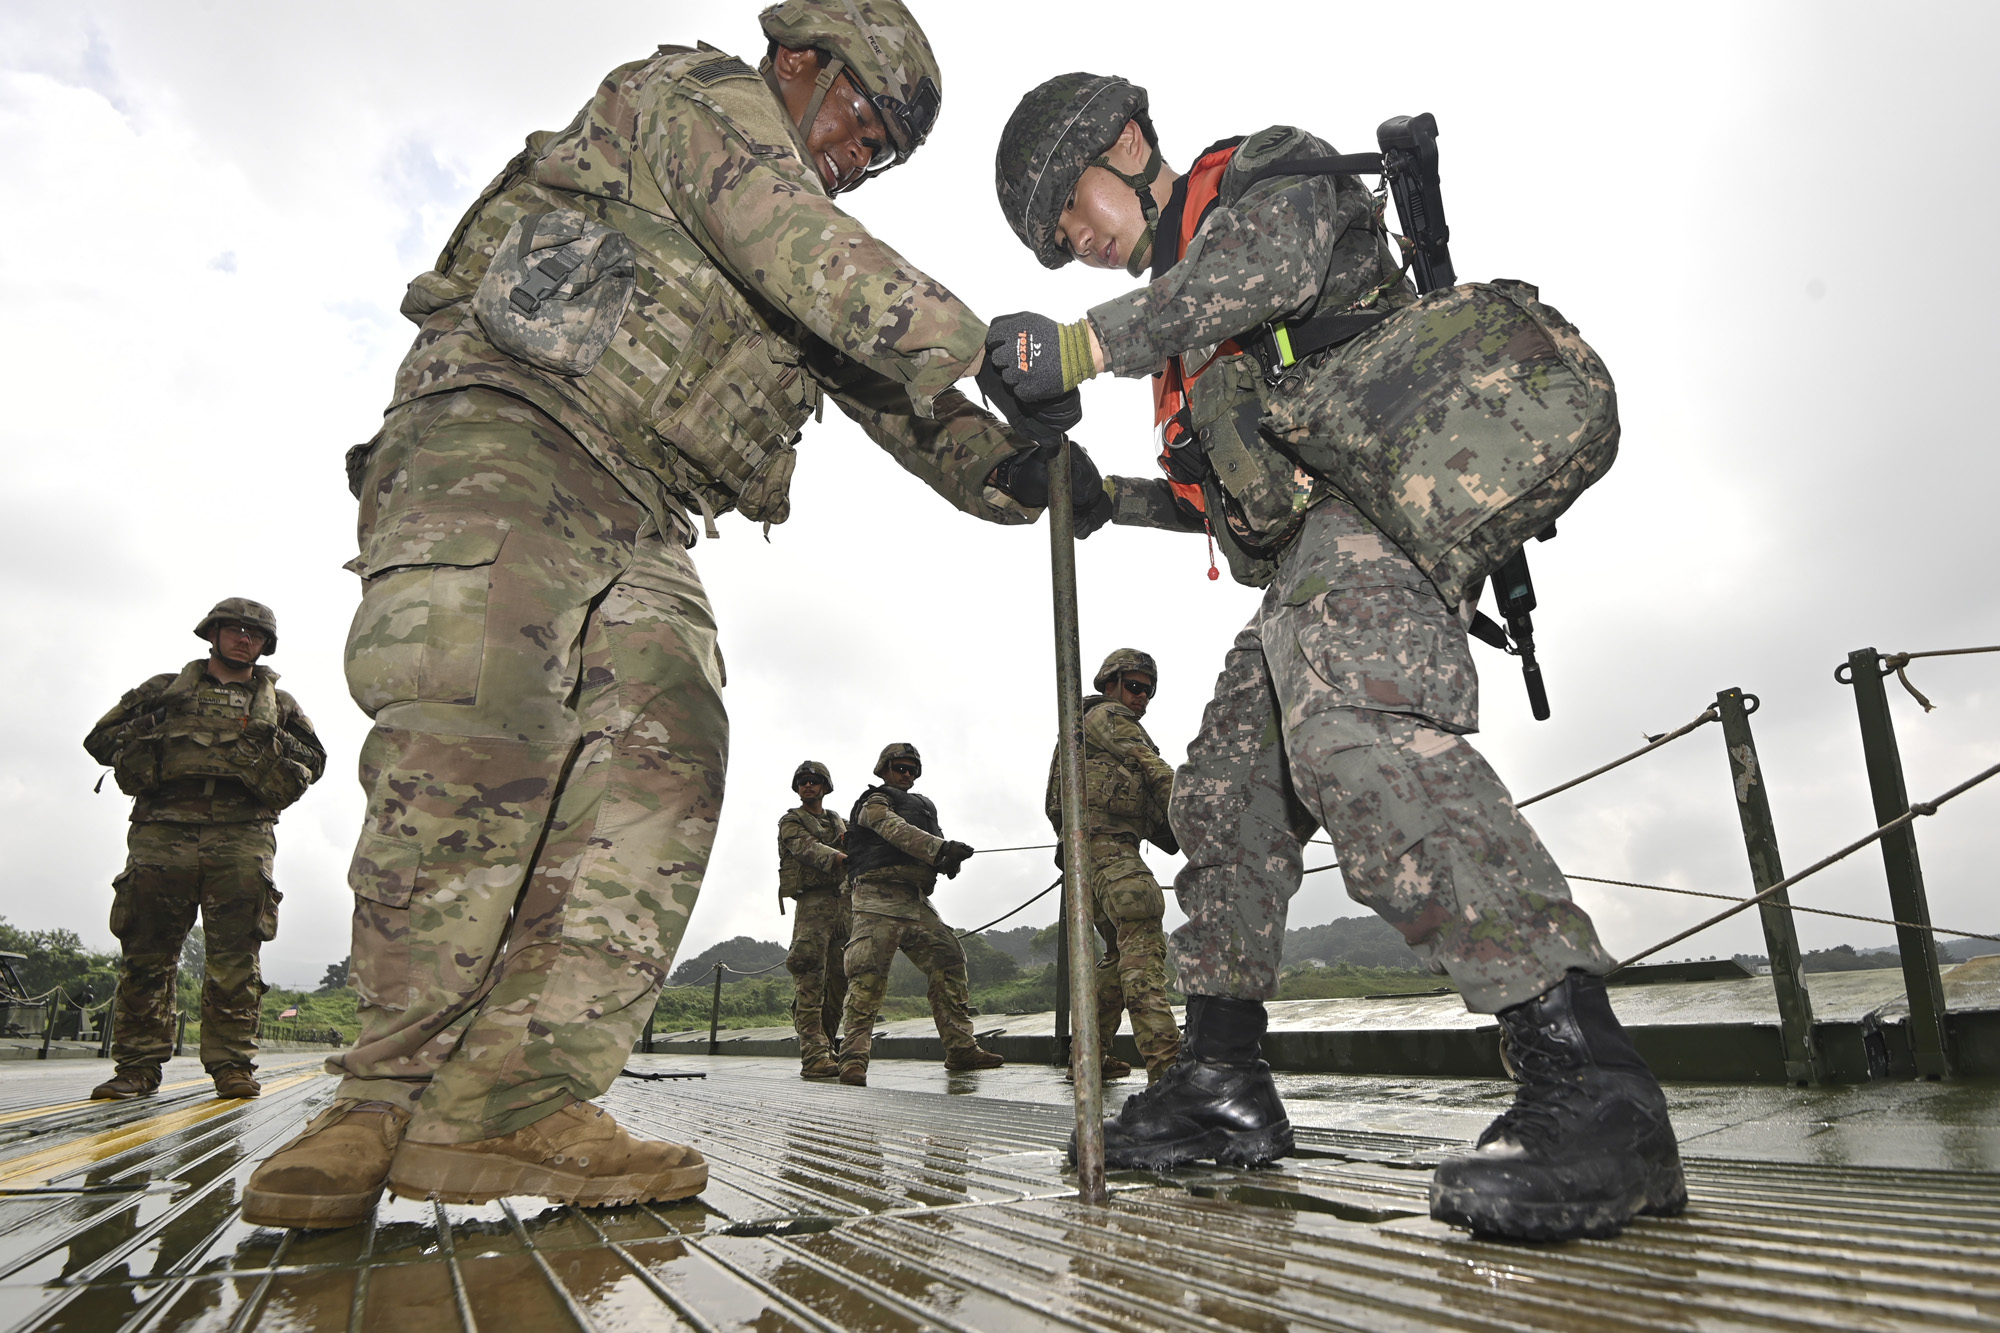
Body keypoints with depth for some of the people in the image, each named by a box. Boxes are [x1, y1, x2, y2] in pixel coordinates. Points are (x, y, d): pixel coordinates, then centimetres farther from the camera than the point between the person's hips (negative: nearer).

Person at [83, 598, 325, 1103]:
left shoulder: (279, 702, 21)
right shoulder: (165, 690, 20)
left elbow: (315, 760, 21)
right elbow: (100, 739, 21)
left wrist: (274, 745, 2)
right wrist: (146, 734, 2)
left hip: (241, 838, 0)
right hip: (163, 832, 1)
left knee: (236, 956, -5)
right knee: (146, 952, -1)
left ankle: (232, 1065, -2)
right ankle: (137, 1067, 6)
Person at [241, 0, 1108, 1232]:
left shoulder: (805, 291, 29)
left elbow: (899, 403, 22)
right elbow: (805, 253, -13)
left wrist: (1018, 472, 4)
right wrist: (998, 357, -16)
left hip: (637, 521, 7)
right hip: (501, 435, -7)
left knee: (663, 757, -15)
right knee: (474, 731, -24)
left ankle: (506, 1105, -18)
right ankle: (392, 1089, -13)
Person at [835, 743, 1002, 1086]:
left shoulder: (922, 806, 30)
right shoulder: (874, 803, 8)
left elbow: (933, 842, 19)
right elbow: (896, 831, -12)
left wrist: (950, 857, -7)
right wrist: (941, 848, -25)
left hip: (916, 902, 7)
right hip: (879, 895, -7)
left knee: (949, 960, 0)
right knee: (868, 974, -15)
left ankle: (961, 1048, 3)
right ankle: (853, 1059, -16)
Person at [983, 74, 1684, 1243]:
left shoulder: (1270, 175, 9)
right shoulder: (1190, 310, 32)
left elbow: (1270, 262, -17)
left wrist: (1085, 344, -25)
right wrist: (1109, 495, 22)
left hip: (1378, 493, -10)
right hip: (1307, 554, 10)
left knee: (1353, 730, -34)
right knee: (1227, 792, 4)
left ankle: (1592, 1083, -37)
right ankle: (1224, 1089, 11)